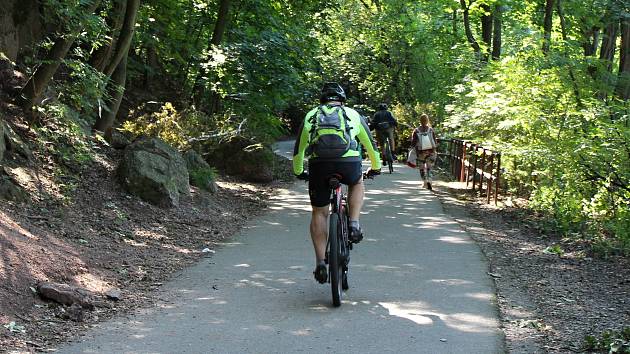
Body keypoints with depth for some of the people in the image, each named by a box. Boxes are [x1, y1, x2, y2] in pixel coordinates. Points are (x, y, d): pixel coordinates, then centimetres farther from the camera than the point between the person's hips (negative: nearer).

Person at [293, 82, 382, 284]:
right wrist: (376, 167, 48)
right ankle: (354, 225, 15)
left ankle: (320, 263, 9)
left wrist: (298, 172, 47)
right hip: (349, 163, -1)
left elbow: (298, 149, 31)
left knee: (319, 213, 15)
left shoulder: (311, 115, 26)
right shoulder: (352, 114, 24)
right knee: (357, 184, 34)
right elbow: (370, 144, 33)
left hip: (319, 165, 1)